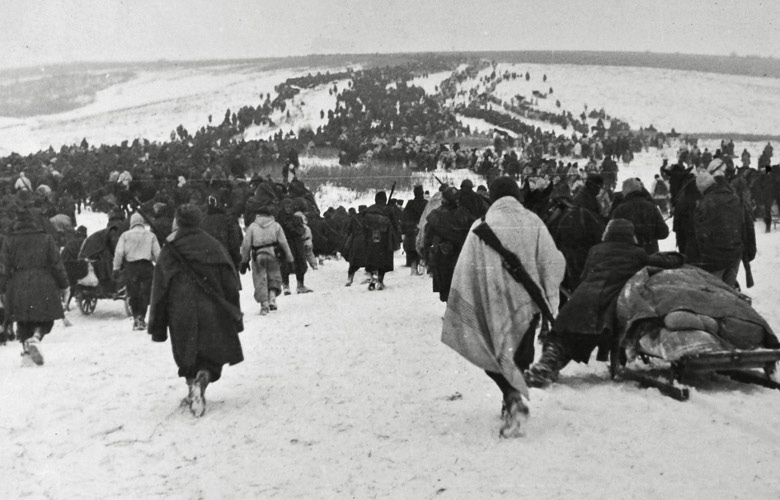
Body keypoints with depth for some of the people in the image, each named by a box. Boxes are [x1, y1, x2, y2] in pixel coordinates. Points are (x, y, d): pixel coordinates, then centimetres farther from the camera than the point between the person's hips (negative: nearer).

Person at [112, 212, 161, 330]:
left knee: (133, 294, 8)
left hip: (131, 266, 0)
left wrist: (116, 269, 1)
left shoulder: (125, 235, 5)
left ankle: (136, 317, 0)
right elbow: (157, 253, 4)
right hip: (147, 266, 0)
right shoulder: (150, 235, 8)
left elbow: (118, 253, -2)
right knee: (145, 293, 6)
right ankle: (142, 317, 1)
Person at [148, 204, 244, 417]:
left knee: (188, 354, 16)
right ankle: (201, 380, -18)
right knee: (212, 355, 7)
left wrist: (157, 326, 6)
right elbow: (230, 283, 2)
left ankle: (193, 390, 13)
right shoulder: (213, 246, 2)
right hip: (213, 313, 0)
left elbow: (159, 291, 0)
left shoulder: (169, 252, -1)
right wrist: (234, 315, 9)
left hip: (181, 314, 0)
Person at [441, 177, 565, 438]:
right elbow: (552, 262, -1)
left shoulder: (481, 226, -4)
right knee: (520, 355, 18)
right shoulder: (533, 222, 0)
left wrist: (457, 310, 6)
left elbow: (465, 270, -3)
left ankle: (513, 396, -13)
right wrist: (550, 301, 10)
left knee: (495, 354, 9)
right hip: (527, 302, 2)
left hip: (493, 303, -2)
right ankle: (514, 400, 22)